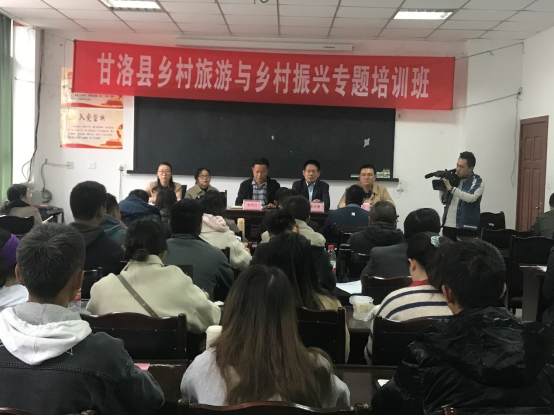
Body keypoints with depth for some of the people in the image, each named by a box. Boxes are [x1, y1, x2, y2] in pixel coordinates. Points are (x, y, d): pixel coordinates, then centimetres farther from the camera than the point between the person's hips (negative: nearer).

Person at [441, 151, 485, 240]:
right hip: (448, 226, 5)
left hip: (466, 228, -5)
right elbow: (444, 201, 14)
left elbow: (471, 198, -23)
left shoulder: (478, 182, -3)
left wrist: (451, 188, -24)